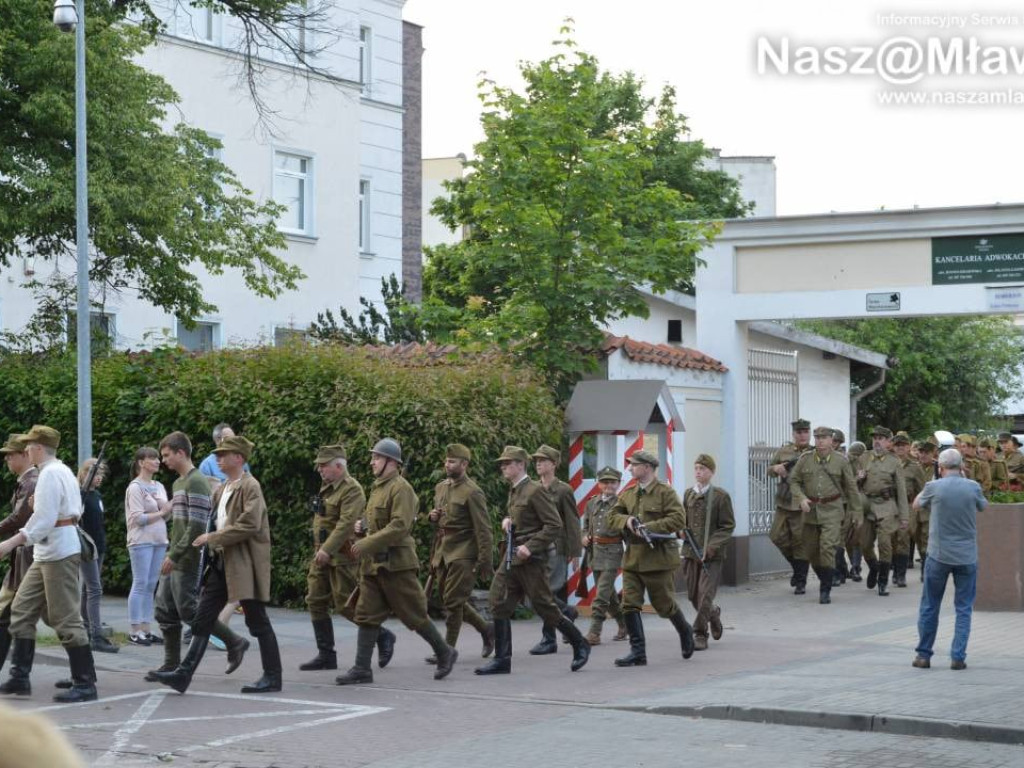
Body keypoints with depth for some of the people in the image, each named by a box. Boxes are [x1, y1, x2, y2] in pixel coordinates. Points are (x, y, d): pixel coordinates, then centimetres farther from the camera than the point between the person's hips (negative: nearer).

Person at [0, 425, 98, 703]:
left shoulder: (49, 474, -15)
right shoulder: (62, 471, 15)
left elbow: (44, 519, -22)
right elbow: (74, 510, 17)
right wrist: (39, 504, 14)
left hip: (59, 553, -10)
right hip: (48, 553, 10)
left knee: (66, 619, -7)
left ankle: (85, 684, -3)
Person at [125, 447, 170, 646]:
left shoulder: (159, 487, 15)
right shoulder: (135, 487, -8)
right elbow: (138, 518, -15)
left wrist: (169, 509, -4)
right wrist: (161, 512, -9)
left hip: (159, 540, 7)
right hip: (141, 541, -7)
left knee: (150, 586, 7)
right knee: (140, 585, -6)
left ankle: (145, 629, 10)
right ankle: (135, 631, -4)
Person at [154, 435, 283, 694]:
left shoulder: (249, 487, -11)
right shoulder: (222, 489, 17)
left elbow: (250, 525, -20)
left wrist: (213, 538, -17)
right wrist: (211, 541, 12)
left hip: (245, 563, -9)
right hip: (221, 563, 9)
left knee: (257, 621, -1)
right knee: (203, 619, 3)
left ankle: (272, 677, 7)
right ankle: (184, 674, 1)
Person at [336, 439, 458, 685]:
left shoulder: (401, 488, -13)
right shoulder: (377, 488, 15)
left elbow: (399, 527, -23)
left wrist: (367, 544, -24)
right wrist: (362, 528, 8)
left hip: (396, 564, -9)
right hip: (373, 564, 9)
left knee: (414, 614, 0)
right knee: (366, 615, 3)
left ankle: (445, 653, 17)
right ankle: (362, 669, 4)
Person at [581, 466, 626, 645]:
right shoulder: (591, 504, 11)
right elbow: (586, 526, 23)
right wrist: (585, 538, 3)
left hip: (612, 552, -6)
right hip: (594, 552, 6)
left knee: (602, 594, -11)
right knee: (608, 593, 14)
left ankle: (594, 633, -10)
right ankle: (624, 625, 30)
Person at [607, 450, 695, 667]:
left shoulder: (665, 492, -7)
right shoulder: (628, 493, 12)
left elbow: (678, 519, -16)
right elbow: (613, 516, 14)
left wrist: (649, 527, -22)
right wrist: (627, 521, -9)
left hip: (657, 557, -6)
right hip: (632, 557, 6)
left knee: (664, 604, 4)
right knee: (630, 604, -3)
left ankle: (685, 631, 33)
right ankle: (638, 652, 0)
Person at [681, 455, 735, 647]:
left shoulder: (721, 495, -6)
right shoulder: (688, 494, 8)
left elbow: (727, 526, -6)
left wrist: (710, 547, -16)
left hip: (713, 554, -5)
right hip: (691, 552, 5)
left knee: (705, 594, -11)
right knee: (693, 594, 11)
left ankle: (700, 634, -3)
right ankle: (714, 613, 39)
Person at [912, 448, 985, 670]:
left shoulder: (934, 487, -8)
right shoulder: (973, 487, -6)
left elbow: (916, 504, 11)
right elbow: (983, 507, 15)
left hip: (938, 555, 0)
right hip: (966, 556, 1)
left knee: (929, 606, 11)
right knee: (964, 608, 8)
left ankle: (924, 655, 16)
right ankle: (958, 657, 2)